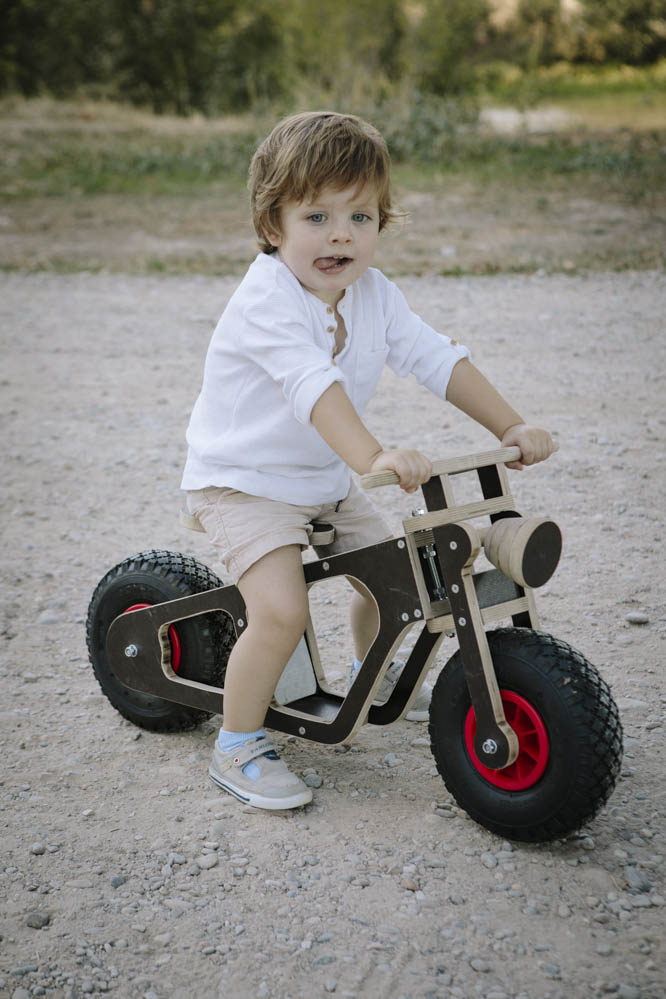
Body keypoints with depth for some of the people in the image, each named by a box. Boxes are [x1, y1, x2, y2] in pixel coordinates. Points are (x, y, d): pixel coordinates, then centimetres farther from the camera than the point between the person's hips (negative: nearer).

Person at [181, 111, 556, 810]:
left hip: (327, 482, 7)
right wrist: (373, 457, -55)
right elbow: (313, 384, -41)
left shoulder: (374, 295, -2)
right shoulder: (265, 299, -26)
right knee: (281, 610, -23)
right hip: (243, 483, -7)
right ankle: (238, 748, -2)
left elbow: (438, 359, -4)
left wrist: (510, 425, -14)